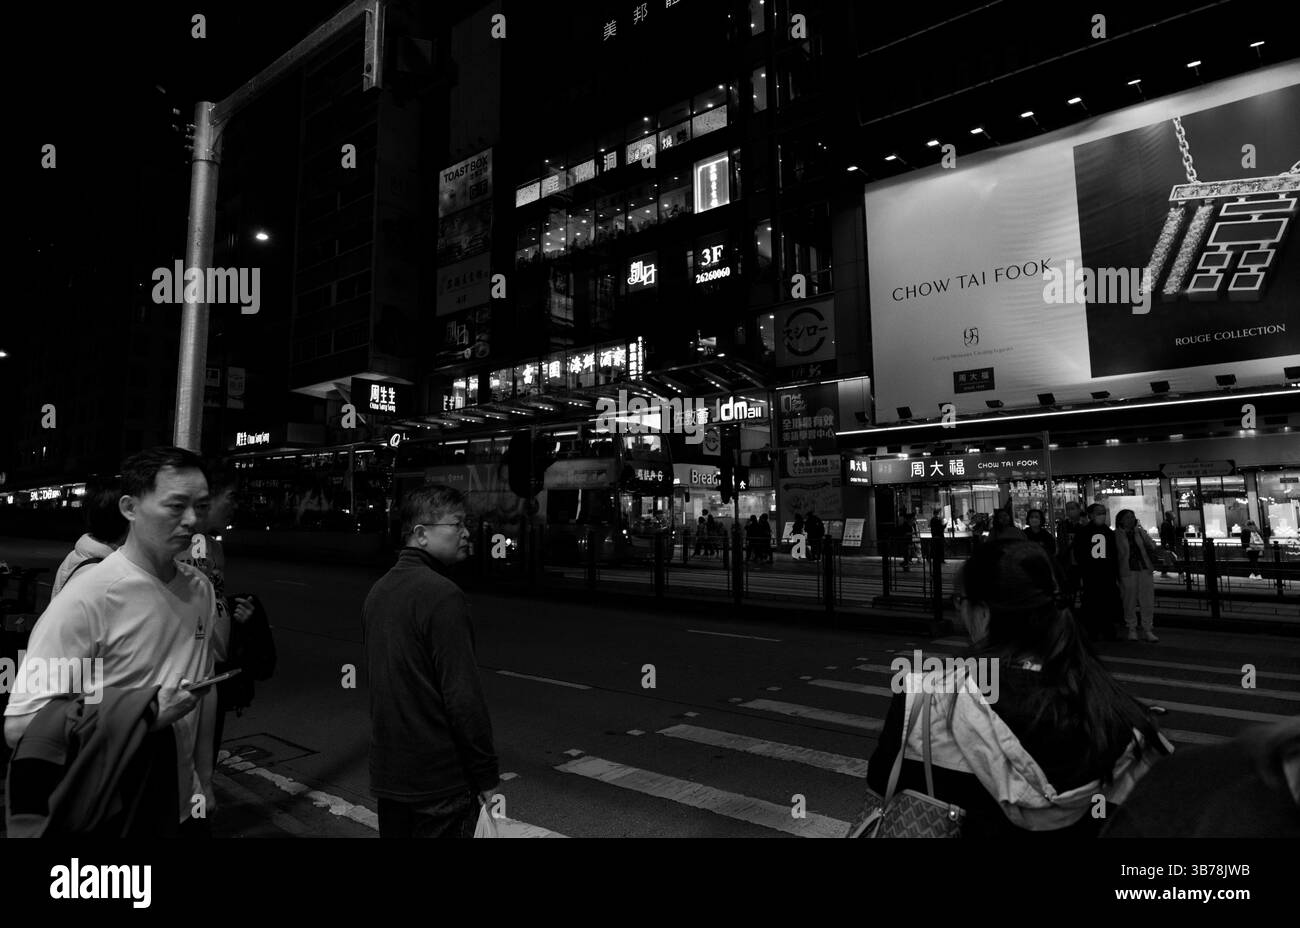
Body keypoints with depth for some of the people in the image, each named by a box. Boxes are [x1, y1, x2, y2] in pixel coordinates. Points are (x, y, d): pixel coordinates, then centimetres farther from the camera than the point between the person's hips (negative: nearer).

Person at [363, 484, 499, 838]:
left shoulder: (378, 590, 8)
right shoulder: (442, 595, -21)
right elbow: (463, 697, -23)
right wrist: (486, 775, -14)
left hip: (387, 775, 9)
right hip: (440, 782, -8)